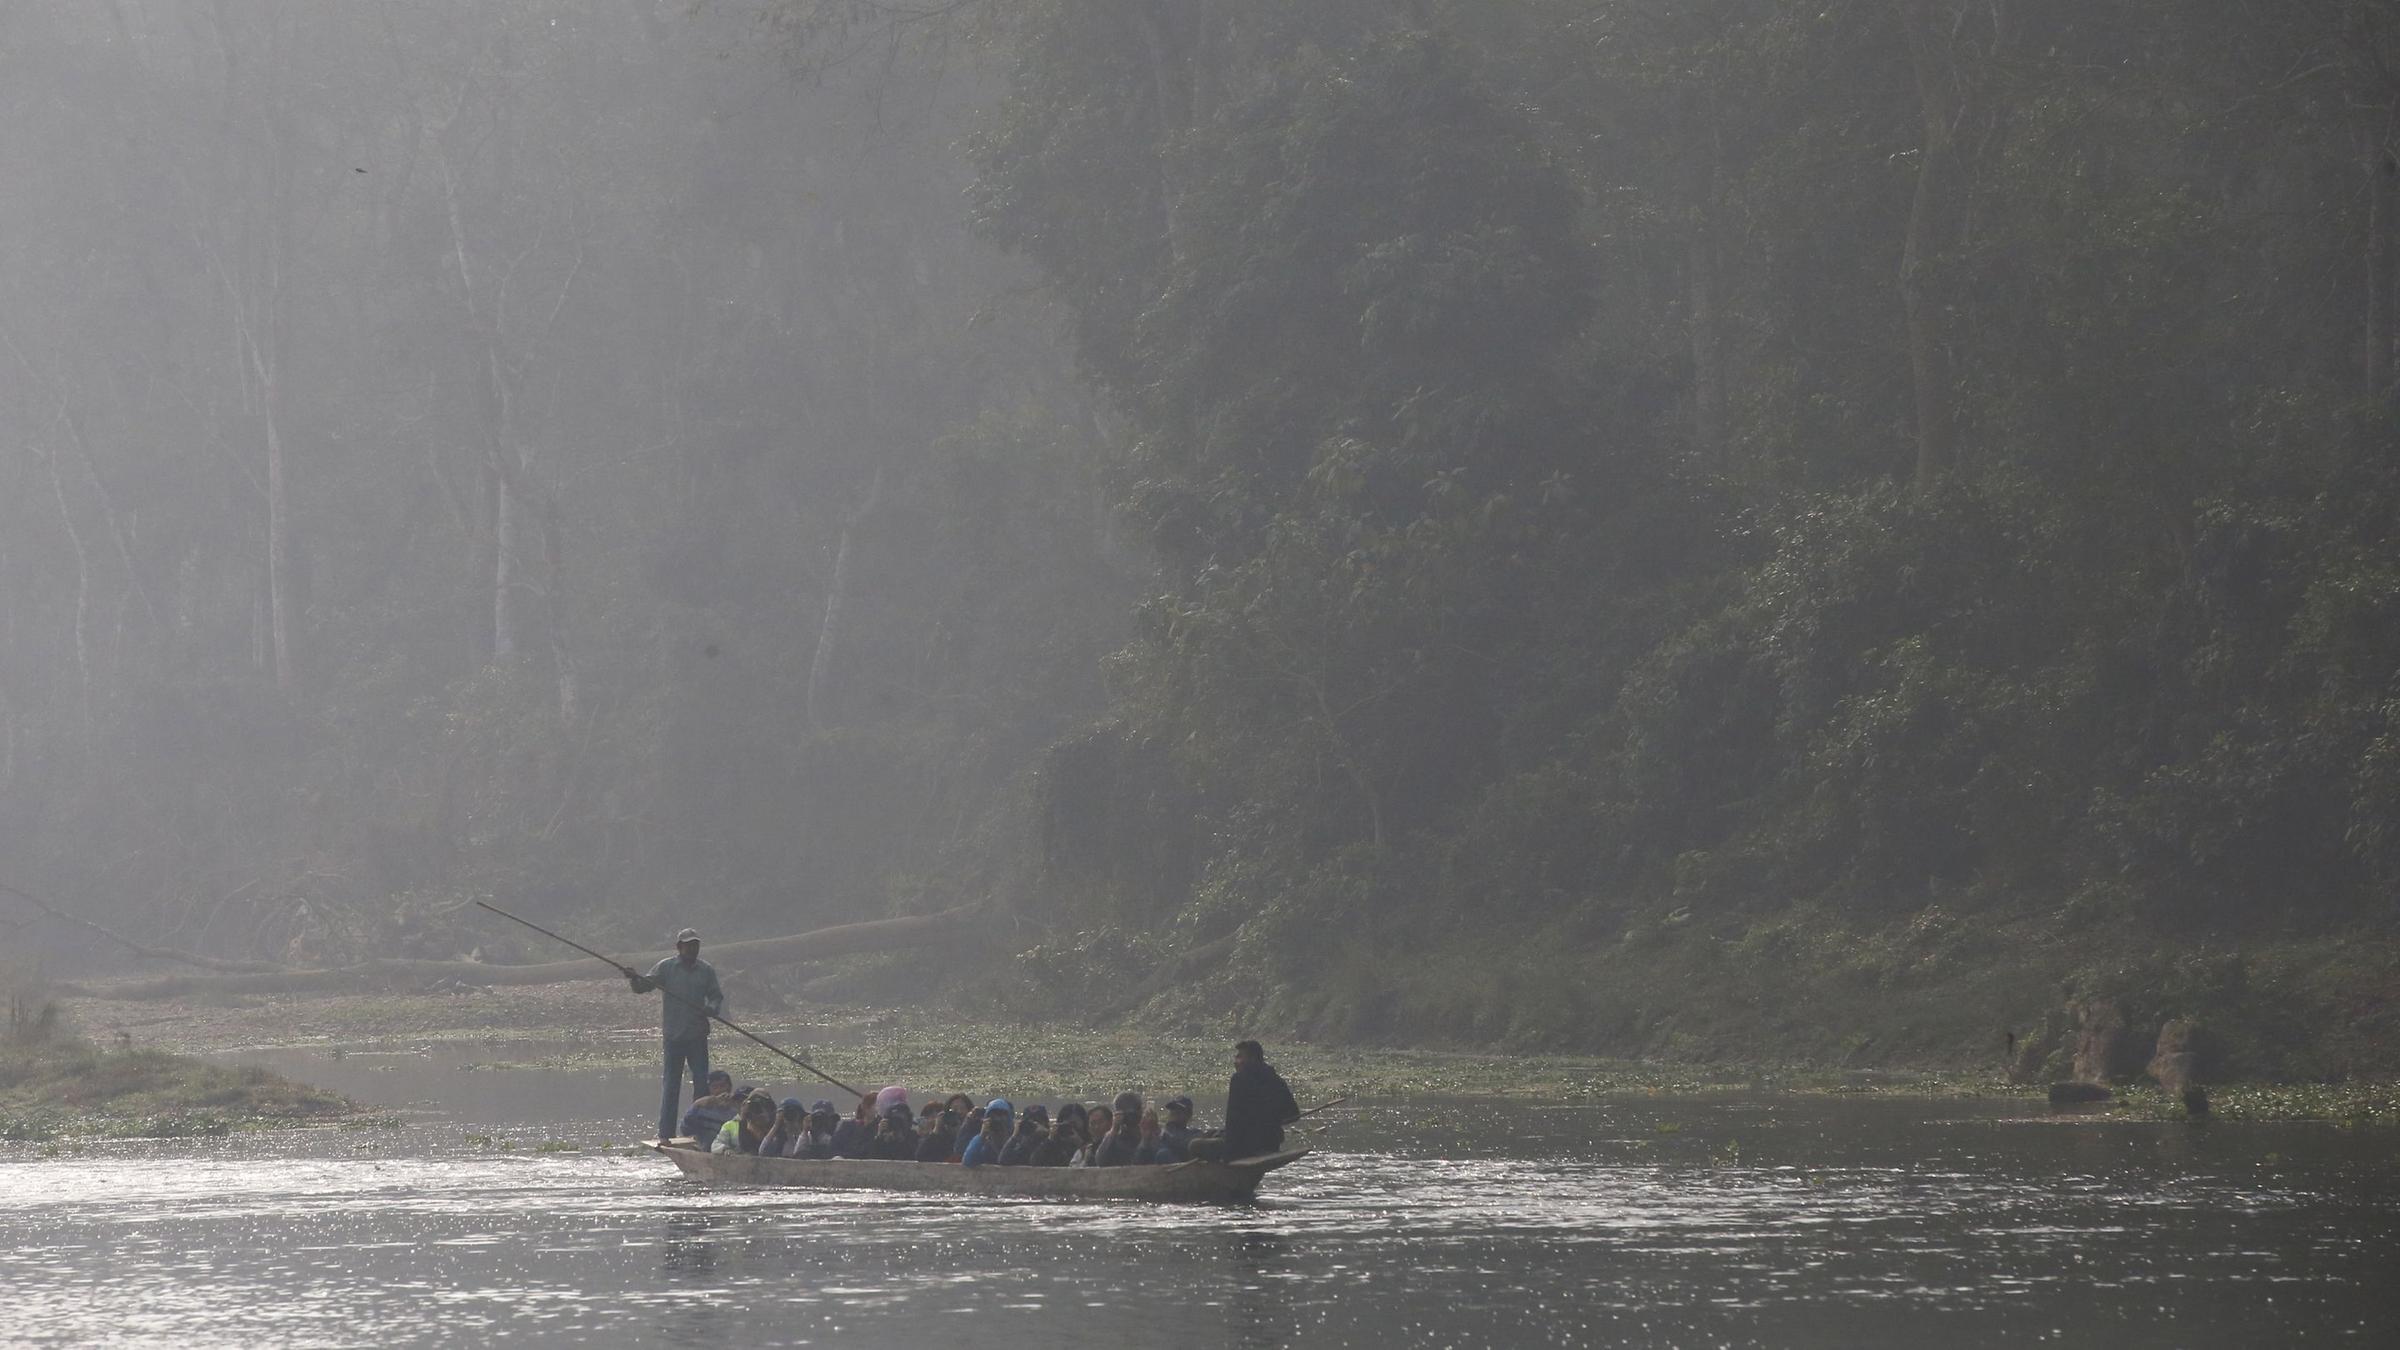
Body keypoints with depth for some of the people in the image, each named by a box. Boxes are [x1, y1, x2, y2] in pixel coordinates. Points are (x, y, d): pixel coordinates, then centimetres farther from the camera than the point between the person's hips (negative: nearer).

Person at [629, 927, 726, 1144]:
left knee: (702, 1083, 3)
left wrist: (711, 1009, -12)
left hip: (698, 1036, 3)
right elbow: (644, 985, -4)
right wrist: (634, 979, -27)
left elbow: (717, 996, 10)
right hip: (673, 1036, -3)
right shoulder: (666, 968, 1)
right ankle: (666, 1133, 3)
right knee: (671, 1085, -1)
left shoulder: (706, 970, 7)